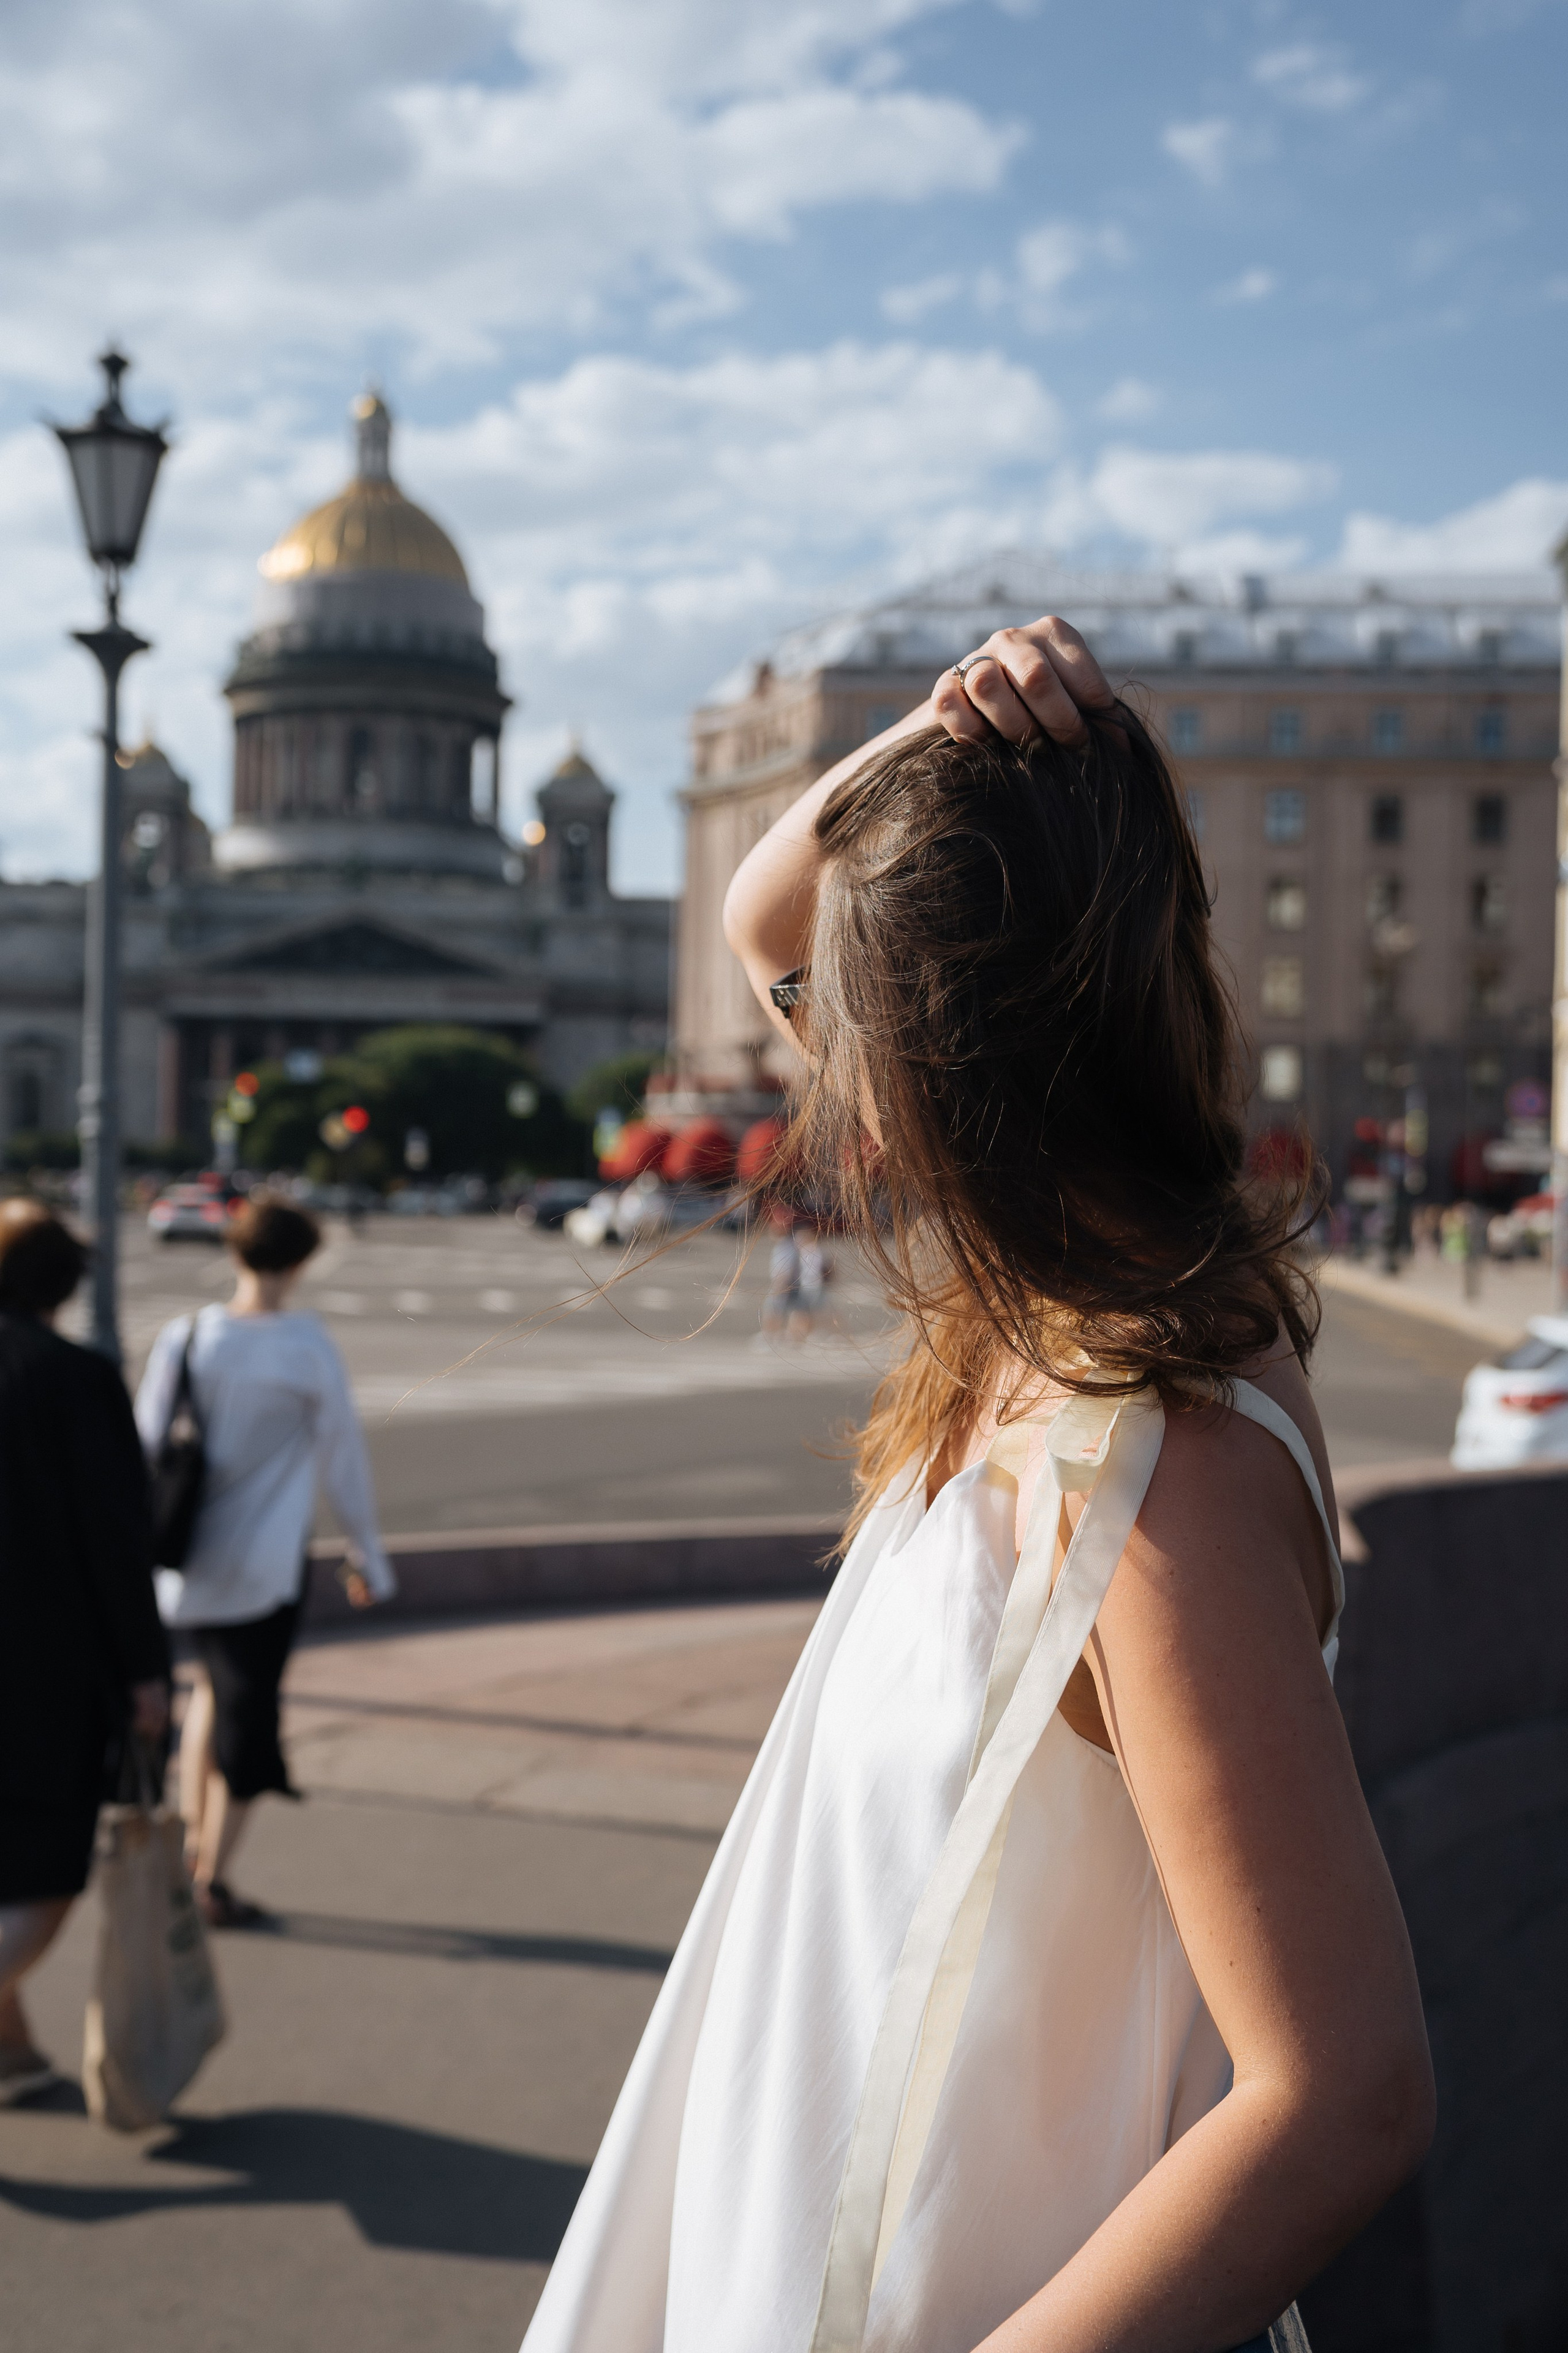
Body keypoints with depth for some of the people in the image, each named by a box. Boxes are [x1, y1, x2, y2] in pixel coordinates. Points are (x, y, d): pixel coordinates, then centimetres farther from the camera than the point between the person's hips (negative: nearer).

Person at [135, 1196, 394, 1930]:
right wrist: (369, 1556, 9)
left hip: (185, 1559, 4)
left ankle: (189, 1836, 19)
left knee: (213, 1684, 25)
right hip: (263, 1565, -3)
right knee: (247, 1707, 8)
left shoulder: (182, 1338, -5)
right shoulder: (309, 1349, -11)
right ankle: (211, 1879, 13)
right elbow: (342, 1462, -4)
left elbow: (145, 1447, 1)